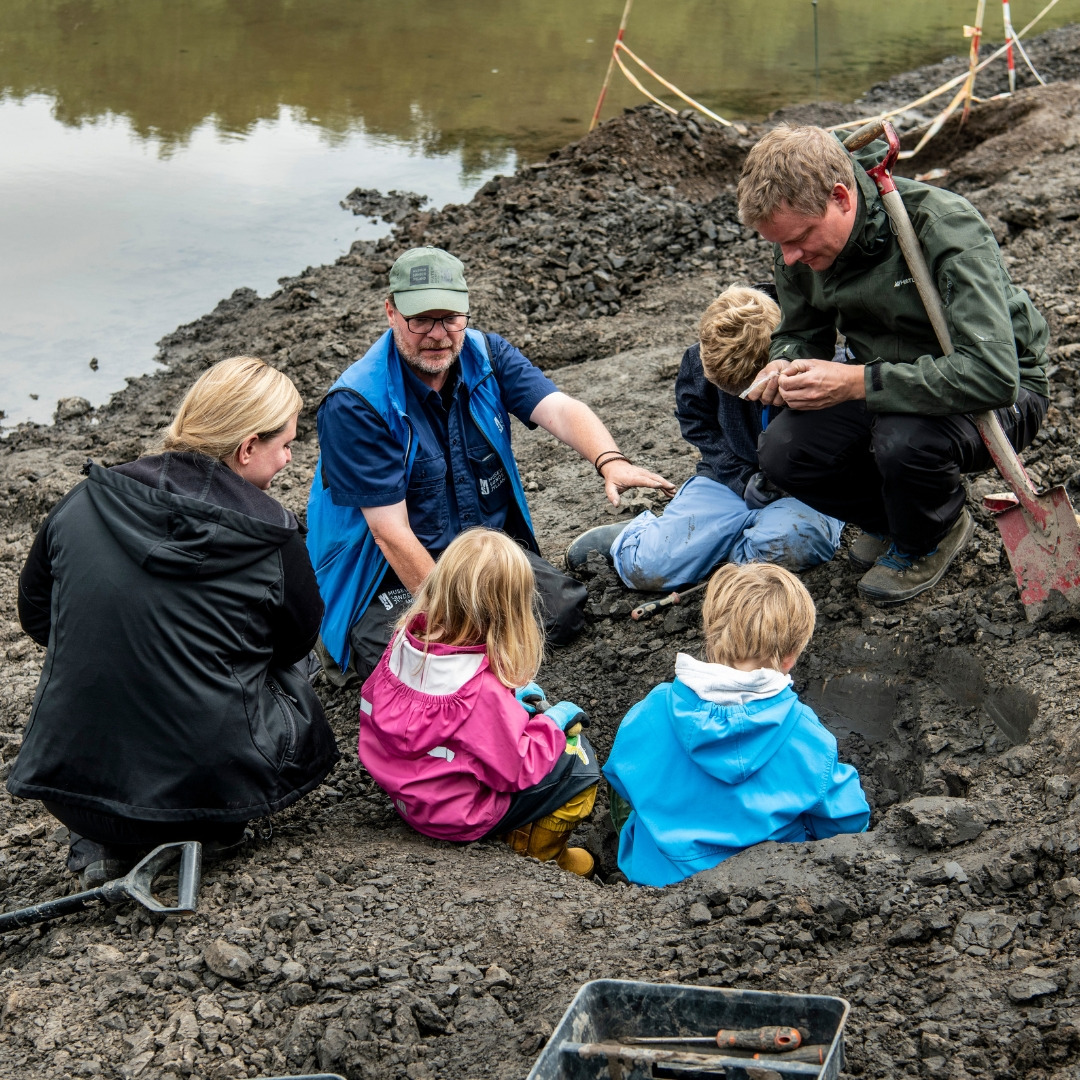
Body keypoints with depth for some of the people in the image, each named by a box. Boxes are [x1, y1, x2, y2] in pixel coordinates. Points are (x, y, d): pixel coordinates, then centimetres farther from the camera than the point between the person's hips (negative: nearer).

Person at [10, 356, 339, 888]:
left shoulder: (84, 503, -1)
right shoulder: (271, 533, -10)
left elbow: (35, 615, 13)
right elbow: (300, 638, 8)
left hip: (69, 783, 3)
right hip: (208, 780, -3)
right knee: (296, 691, 28)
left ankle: (103, 838, 16)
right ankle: (205, 828, 10)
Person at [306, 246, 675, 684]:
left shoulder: (485, 354, -5)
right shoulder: (355, 404, -22)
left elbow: (558, 409, -20)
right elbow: (390, 532, -23)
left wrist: (610, 461, -42)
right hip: (393, 572, -5)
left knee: (566, 609, -12)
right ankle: (351, 639, 7)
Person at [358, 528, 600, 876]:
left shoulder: (405, 642, -11)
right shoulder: (482, 689, -32)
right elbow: (516, 771, -23)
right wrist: (553, 722, -5)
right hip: (458, 816, -8)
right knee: (580, 763, -1)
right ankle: (532, 853, 17)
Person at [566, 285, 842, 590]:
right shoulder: (698, 360, -10)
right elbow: (698, 427, 5)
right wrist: (742, 479, -10)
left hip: (802, 489, -2)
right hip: (728, 481, 2)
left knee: (790, 542, -39)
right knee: (647, 568, -15)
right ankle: (625, 536, 22)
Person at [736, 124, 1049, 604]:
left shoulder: (945, 227, -31)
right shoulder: (801, 239, -10)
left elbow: (993, 374, -38)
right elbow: (799, 333, 9)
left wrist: (856, 382, -38)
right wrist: (784, 367, -17)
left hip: (1001, 395, -6)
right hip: (890, 383, 6)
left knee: (903, 439, -37)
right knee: (783, 452, -19)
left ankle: (930, 538, -1)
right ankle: (892, 517, 12)